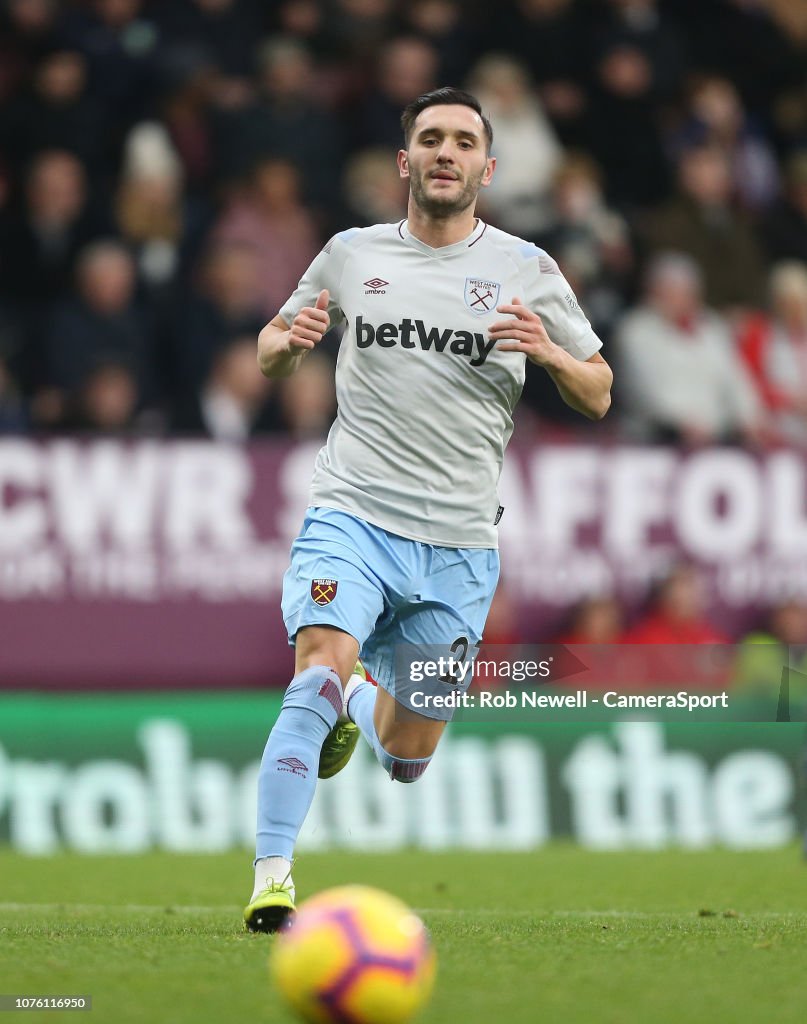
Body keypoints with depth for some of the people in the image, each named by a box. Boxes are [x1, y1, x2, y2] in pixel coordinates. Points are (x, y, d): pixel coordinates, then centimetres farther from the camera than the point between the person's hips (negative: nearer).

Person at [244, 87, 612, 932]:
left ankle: (359, 702, 43)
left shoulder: (526, 269, 5)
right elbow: (269, 359, 20)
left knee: (408, 757, 8)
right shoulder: (351, 255, 7)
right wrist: (288, 341, -5)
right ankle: (272, 877, -26)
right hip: (352, 514, -1)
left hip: (458, 545, 1)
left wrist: (549, 353, -13)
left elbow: (598, 395, 9)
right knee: (321, 669, -27)